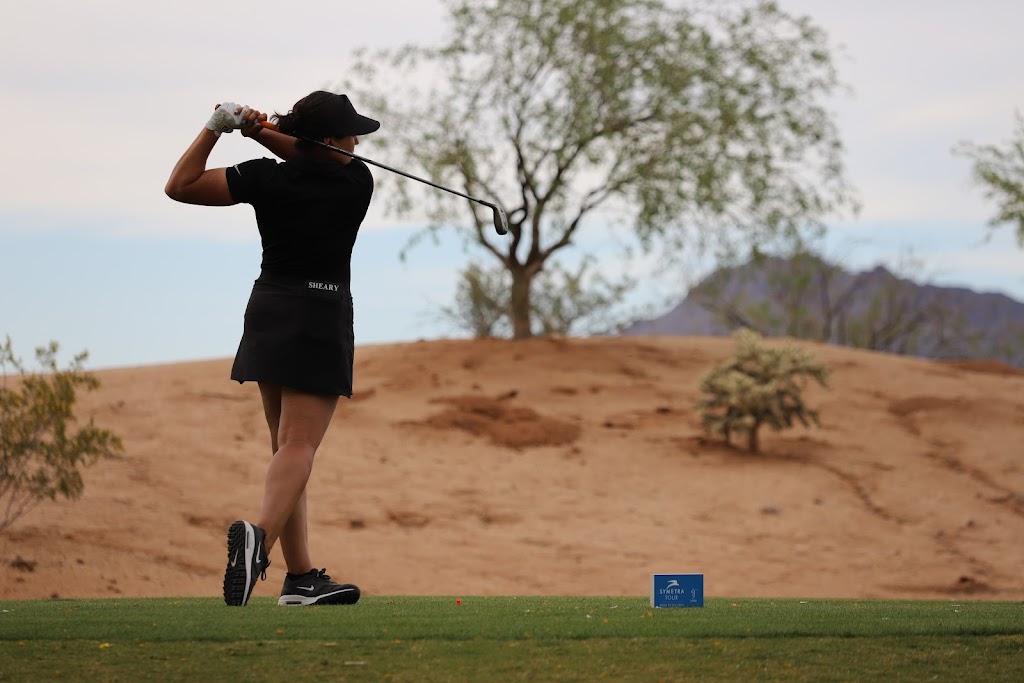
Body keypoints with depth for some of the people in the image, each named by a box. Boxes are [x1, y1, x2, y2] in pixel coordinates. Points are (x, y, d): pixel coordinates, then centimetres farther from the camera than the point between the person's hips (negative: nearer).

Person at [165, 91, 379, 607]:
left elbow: (180, 186, 1)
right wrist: (264, 132, -4)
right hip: (321, 316, -4)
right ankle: (260, 535, -39)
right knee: (299, 446, -12)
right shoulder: (357, 183, -5)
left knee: (286, 444, 9)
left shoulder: (266, 179, -2)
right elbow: (308, 160, 12)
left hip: (268, 312, 4)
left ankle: (301, 576, 8)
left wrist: (215, 128, 0)